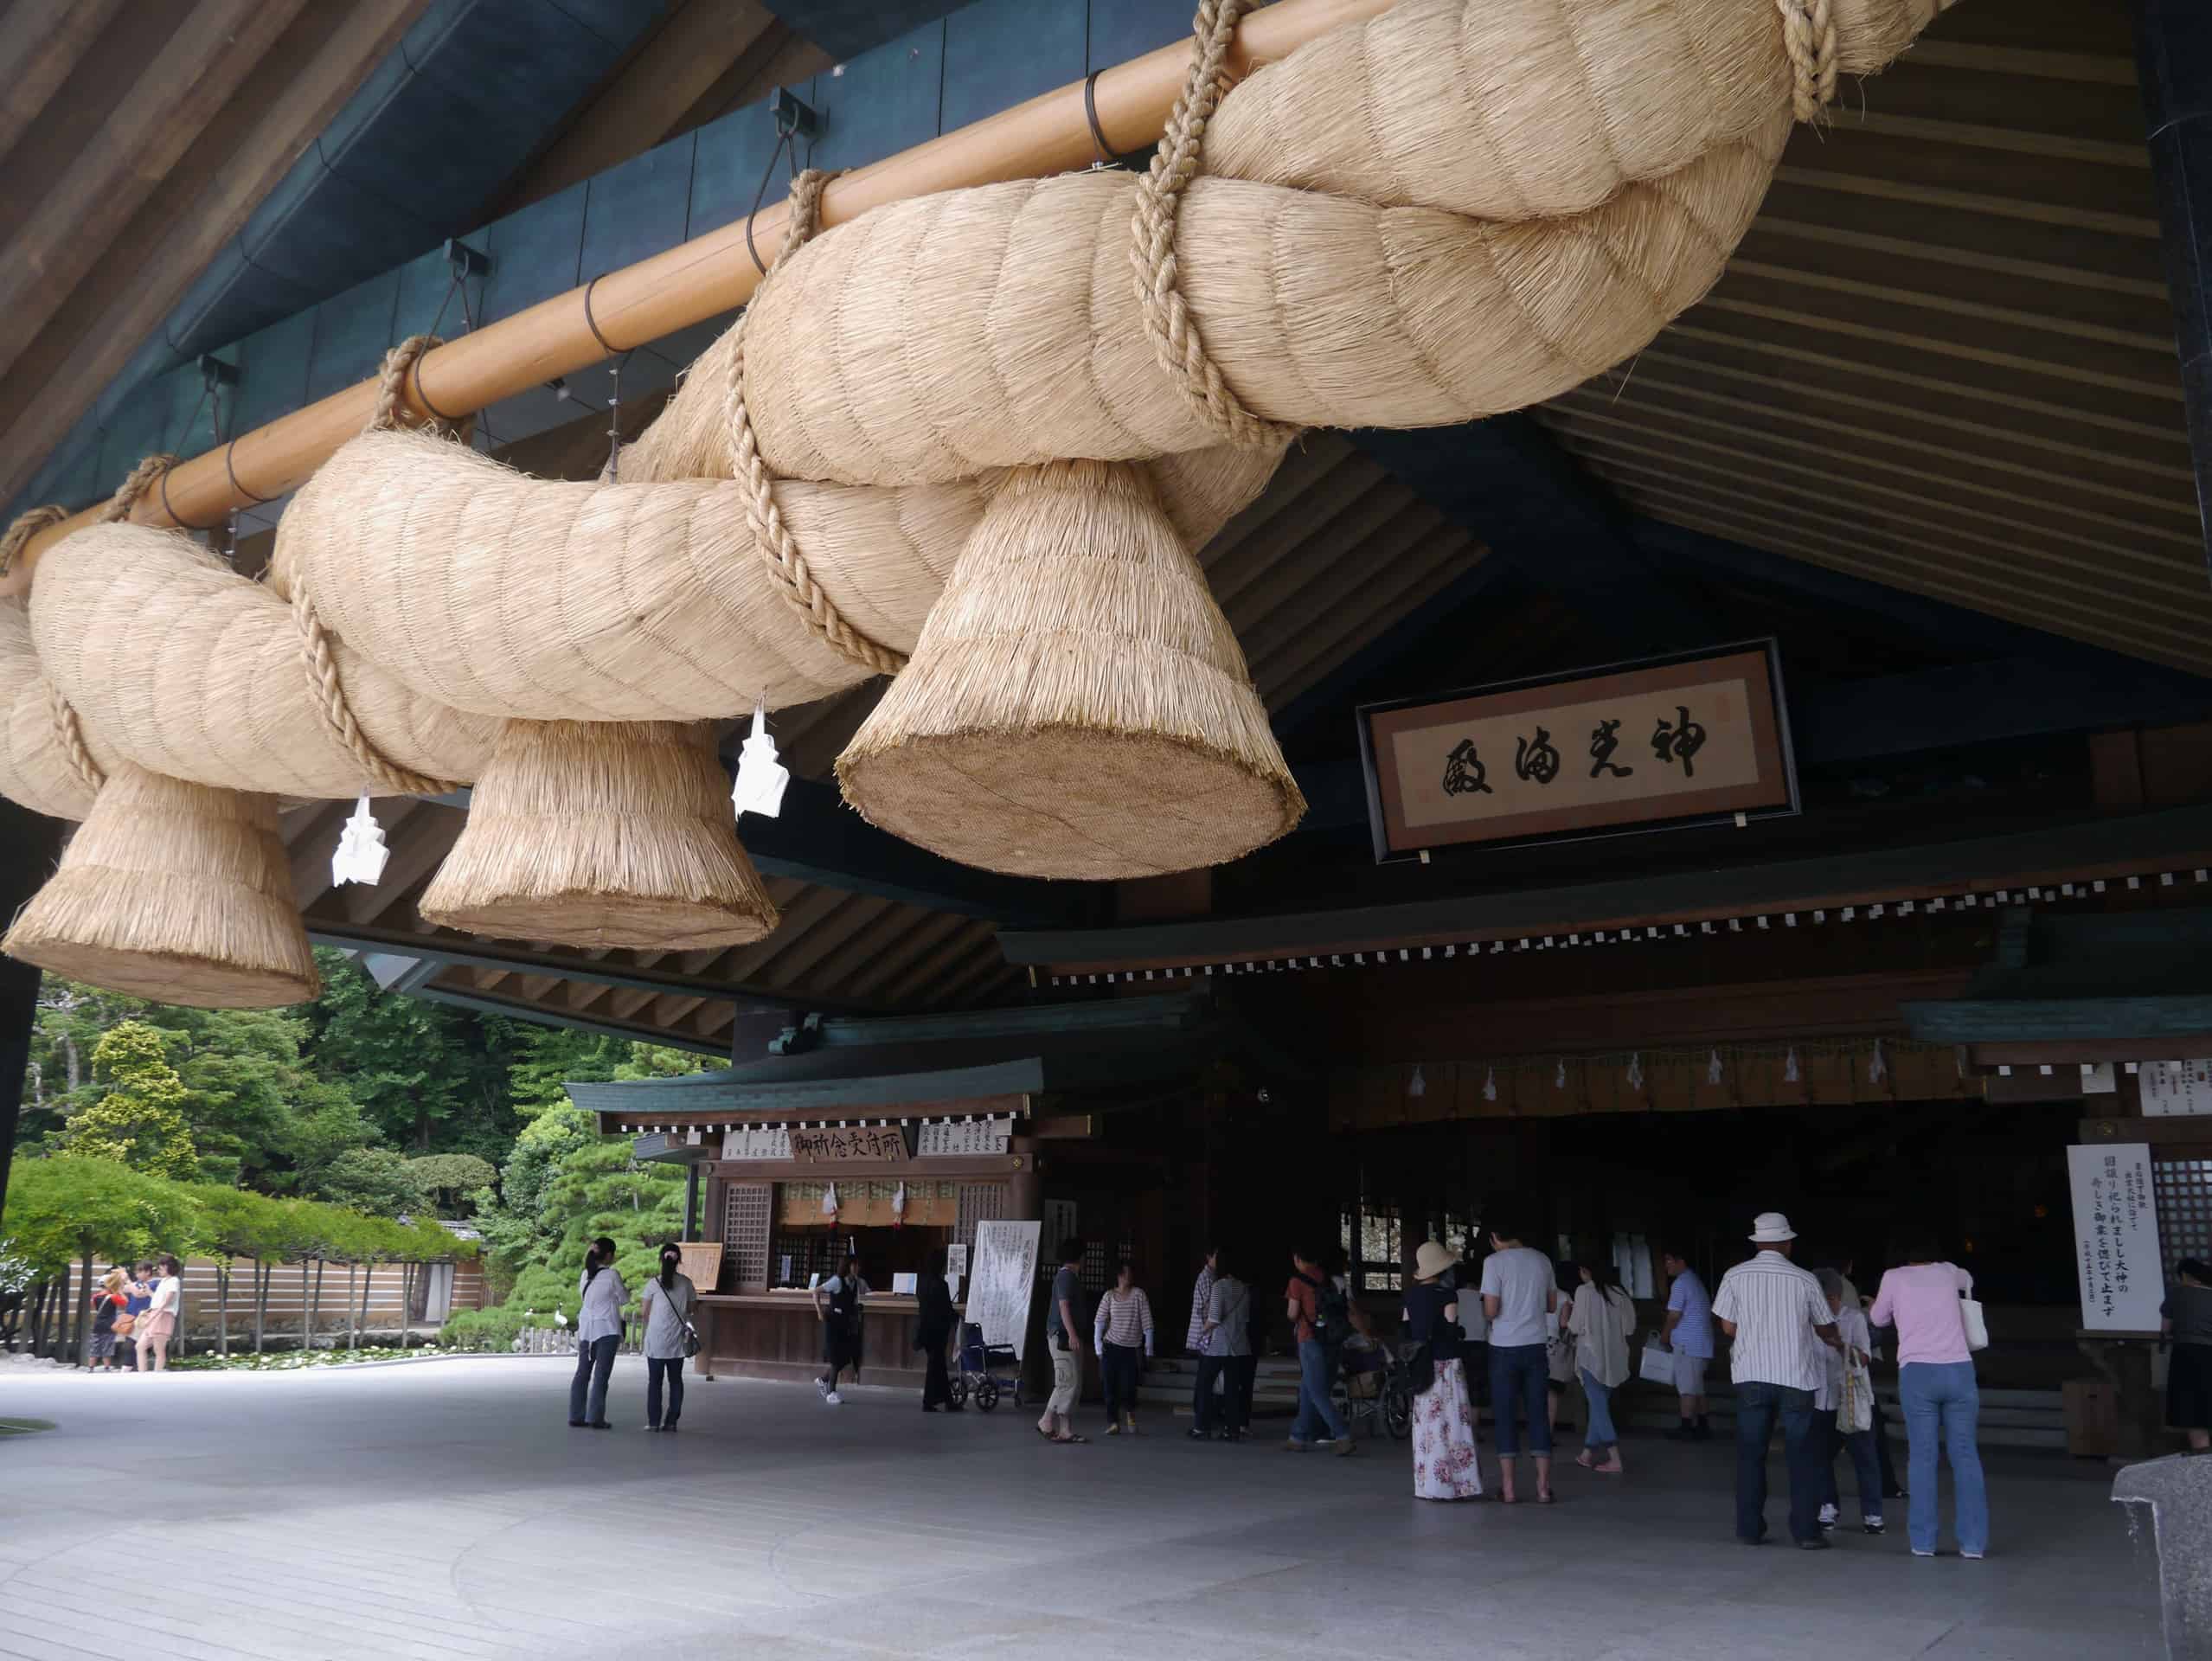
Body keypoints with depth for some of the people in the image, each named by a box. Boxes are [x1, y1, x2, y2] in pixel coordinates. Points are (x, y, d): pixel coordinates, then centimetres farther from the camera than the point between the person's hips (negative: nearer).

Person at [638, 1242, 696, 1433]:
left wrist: (640, 1306, 18)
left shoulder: (654, 1283, -7)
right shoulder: (686, 1283, 0)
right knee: (675, 1380, 10)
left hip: (656, 1340, -2)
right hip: (677, 1340, 2)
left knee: (655, 1381, 6)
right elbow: (692, 1307, 8)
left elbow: (644, 1312, -2)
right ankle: (671, 1422, 9)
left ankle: (654, 1422, 4)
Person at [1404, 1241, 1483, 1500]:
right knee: (1452, 1423, -2)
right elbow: (1450, 1331, -13)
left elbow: (1404, 1330, 8)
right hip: (1447, 1364, -6)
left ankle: (1429, 1485, 11)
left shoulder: (1411, 1295, 7)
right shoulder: (1447, 1295, -11)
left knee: (1428, 1424, 9)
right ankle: (1457, 1485, -2)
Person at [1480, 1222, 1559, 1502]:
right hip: (1536, 1345, 4)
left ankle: (1508, 1487, 5)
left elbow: (1491, 1311, -12)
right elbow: (1553, 1306, 14)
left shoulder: (1494, 1261, -9)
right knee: (1538, 1413, 8)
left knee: (1506, 1415, 3)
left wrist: (1485, 1314, 9)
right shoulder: (1542, 1260, 6)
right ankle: (1543, 1486, 6)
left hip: (1505, 1348, -3)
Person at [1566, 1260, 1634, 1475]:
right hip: (1614, 1356, 5)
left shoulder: (1585, 1291, -11)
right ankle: (1588, 1453, 22)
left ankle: (1615, 1460, -8)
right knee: (1600, 1404, 15)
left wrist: (1567, 1322, 13)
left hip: (1592, 1355, -5)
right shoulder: (1619, 1291, 2)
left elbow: (1576, 1326, -8)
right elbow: (1629, 1324, 6)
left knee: (1598, 1407, -1)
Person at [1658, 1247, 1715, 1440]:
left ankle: (1686, 1428, -3)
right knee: (1697, 1387, 13)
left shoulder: (1680, 1283, -13)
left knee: (1687, 1388, -5)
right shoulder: (1695, 1281, 17)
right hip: (1700, 1342, 9)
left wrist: (1664, 1337, 0)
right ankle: (1702, 1426, 15)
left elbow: (1674, 1316, -15)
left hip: (1687, 1344, -9)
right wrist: (1670, 1333, 21)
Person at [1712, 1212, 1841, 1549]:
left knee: (1751, 1454, 10)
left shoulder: (1735, 1277, -2)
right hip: (1795, 1376, -1)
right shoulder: (1804, 1280, -3)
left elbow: (1728, 1327, 2)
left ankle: (1750, 1528, 12)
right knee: (1802, 1455, 9)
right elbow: (1825, 1328, 10)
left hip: (1751, 1376, 1)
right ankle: (1806, 1531, 8)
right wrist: (1835, 1342, 33)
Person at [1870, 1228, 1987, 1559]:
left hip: (1918, 1373, -2)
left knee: (1922, 1457, 3)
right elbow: (1968, 1281, 40)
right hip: (1959, 1370, 2)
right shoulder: (1948, 1272, 14)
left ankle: (1923, 1541, 3)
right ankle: (1973, 1541, 5)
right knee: (1965, 1455, 7)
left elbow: (1878, 1319, 21)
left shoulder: (1894, 1278, 6)